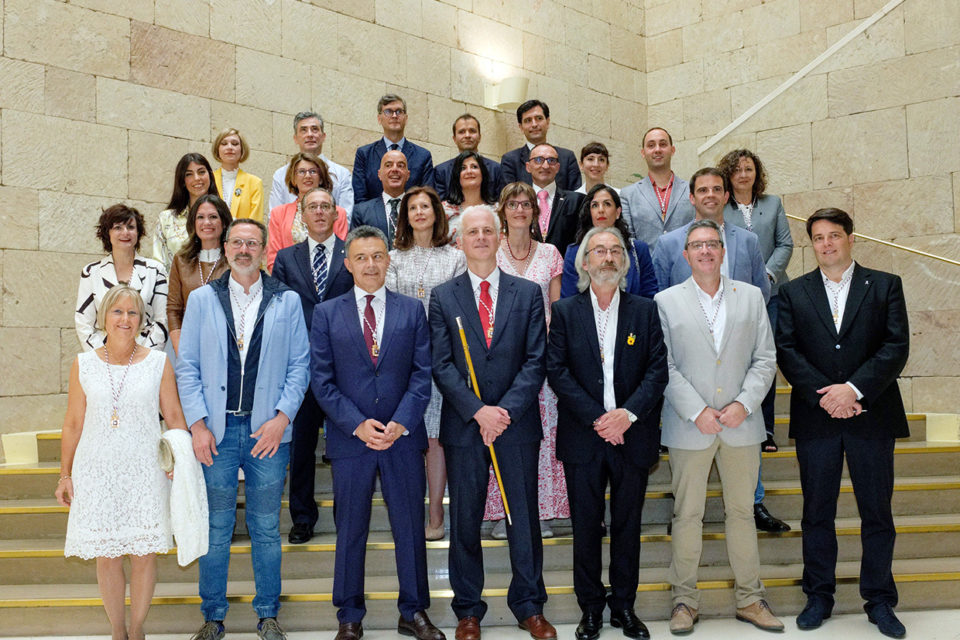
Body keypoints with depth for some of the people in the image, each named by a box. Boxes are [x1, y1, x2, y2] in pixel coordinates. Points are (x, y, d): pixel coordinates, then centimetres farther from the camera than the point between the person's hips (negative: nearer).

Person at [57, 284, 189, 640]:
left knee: (144, 554, 4)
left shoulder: (158, 363, -1)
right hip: (97, 472, 1)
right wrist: (65, 474, 9)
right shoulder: (84, 364, 2)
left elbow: (174, 417, 3)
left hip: (144, 471, -1)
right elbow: (73, 423, 7)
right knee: (106, 557, 6)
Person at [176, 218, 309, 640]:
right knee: (216, 527, 8)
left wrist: (282, 417, -8)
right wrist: (197, 424, -6)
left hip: (268, 431, 0)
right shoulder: (202, 299, 5)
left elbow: (299, 364, 2)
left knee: (266, 528, 9)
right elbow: (187, 367, 3)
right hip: (216, 431, 0)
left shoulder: (287, 301, 4)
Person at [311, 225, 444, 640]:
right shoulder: (326, 314, 4)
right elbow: (322, 380, -1)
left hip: (403, 436, 1)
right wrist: (357, 424, -12)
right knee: (350, 531, 9)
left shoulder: (412, 310, 6)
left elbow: (422, 373, 1)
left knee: (410, 528, 9)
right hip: (350, 438, -1)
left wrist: (400, 423, -11)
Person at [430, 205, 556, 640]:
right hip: (463, 425, 0)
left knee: (524, 518, 8)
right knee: (465, 521, 8)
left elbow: (535, 361, -1)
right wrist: (478, 410, -13)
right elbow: (441, 365, -2)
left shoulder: (528, 294, 6)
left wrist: (507, 411, -12)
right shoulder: (443, 297, 5)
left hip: (517, 424, 0)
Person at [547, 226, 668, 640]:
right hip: (582, 438, -1)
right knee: (586, 526, 7)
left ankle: (624, 606, 25)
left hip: (632, 435, 1)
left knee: (627, 525, 10)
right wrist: (597, 418, -14)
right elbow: (556, 371, -5)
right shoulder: (565, 312, 3)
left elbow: (657, 369, -1)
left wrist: (628, 413, -15)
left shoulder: (645, 311, 6)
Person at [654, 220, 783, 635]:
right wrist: (698, 412, -12)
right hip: (689, 428, -2)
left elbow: (765, 359, 6)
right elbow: (664, 367, -3)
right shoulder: (666, 302, 3)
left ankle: (750, 599, 21)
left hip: (741, 425, 2)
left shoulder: (751, 297, 9)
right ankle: (684, 600, 15)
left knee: (741, 512, 10)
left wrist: (744, 404, -9)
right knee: (687, 515, 4)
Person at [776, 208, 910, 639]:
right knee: (817, 513, 8)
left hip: (872, 416, 0)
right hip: (815, 420, 1)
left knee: (877, 512, 7)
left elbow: (896, 346, -5)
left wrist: (854, 388, -16)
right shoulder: (793, 293, 8)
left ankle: (879, 599, 20)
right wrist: (824, 395, -13)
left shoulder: (885, 286, 5)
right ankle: (819, 596, 21)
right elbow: (787, 351, -1)